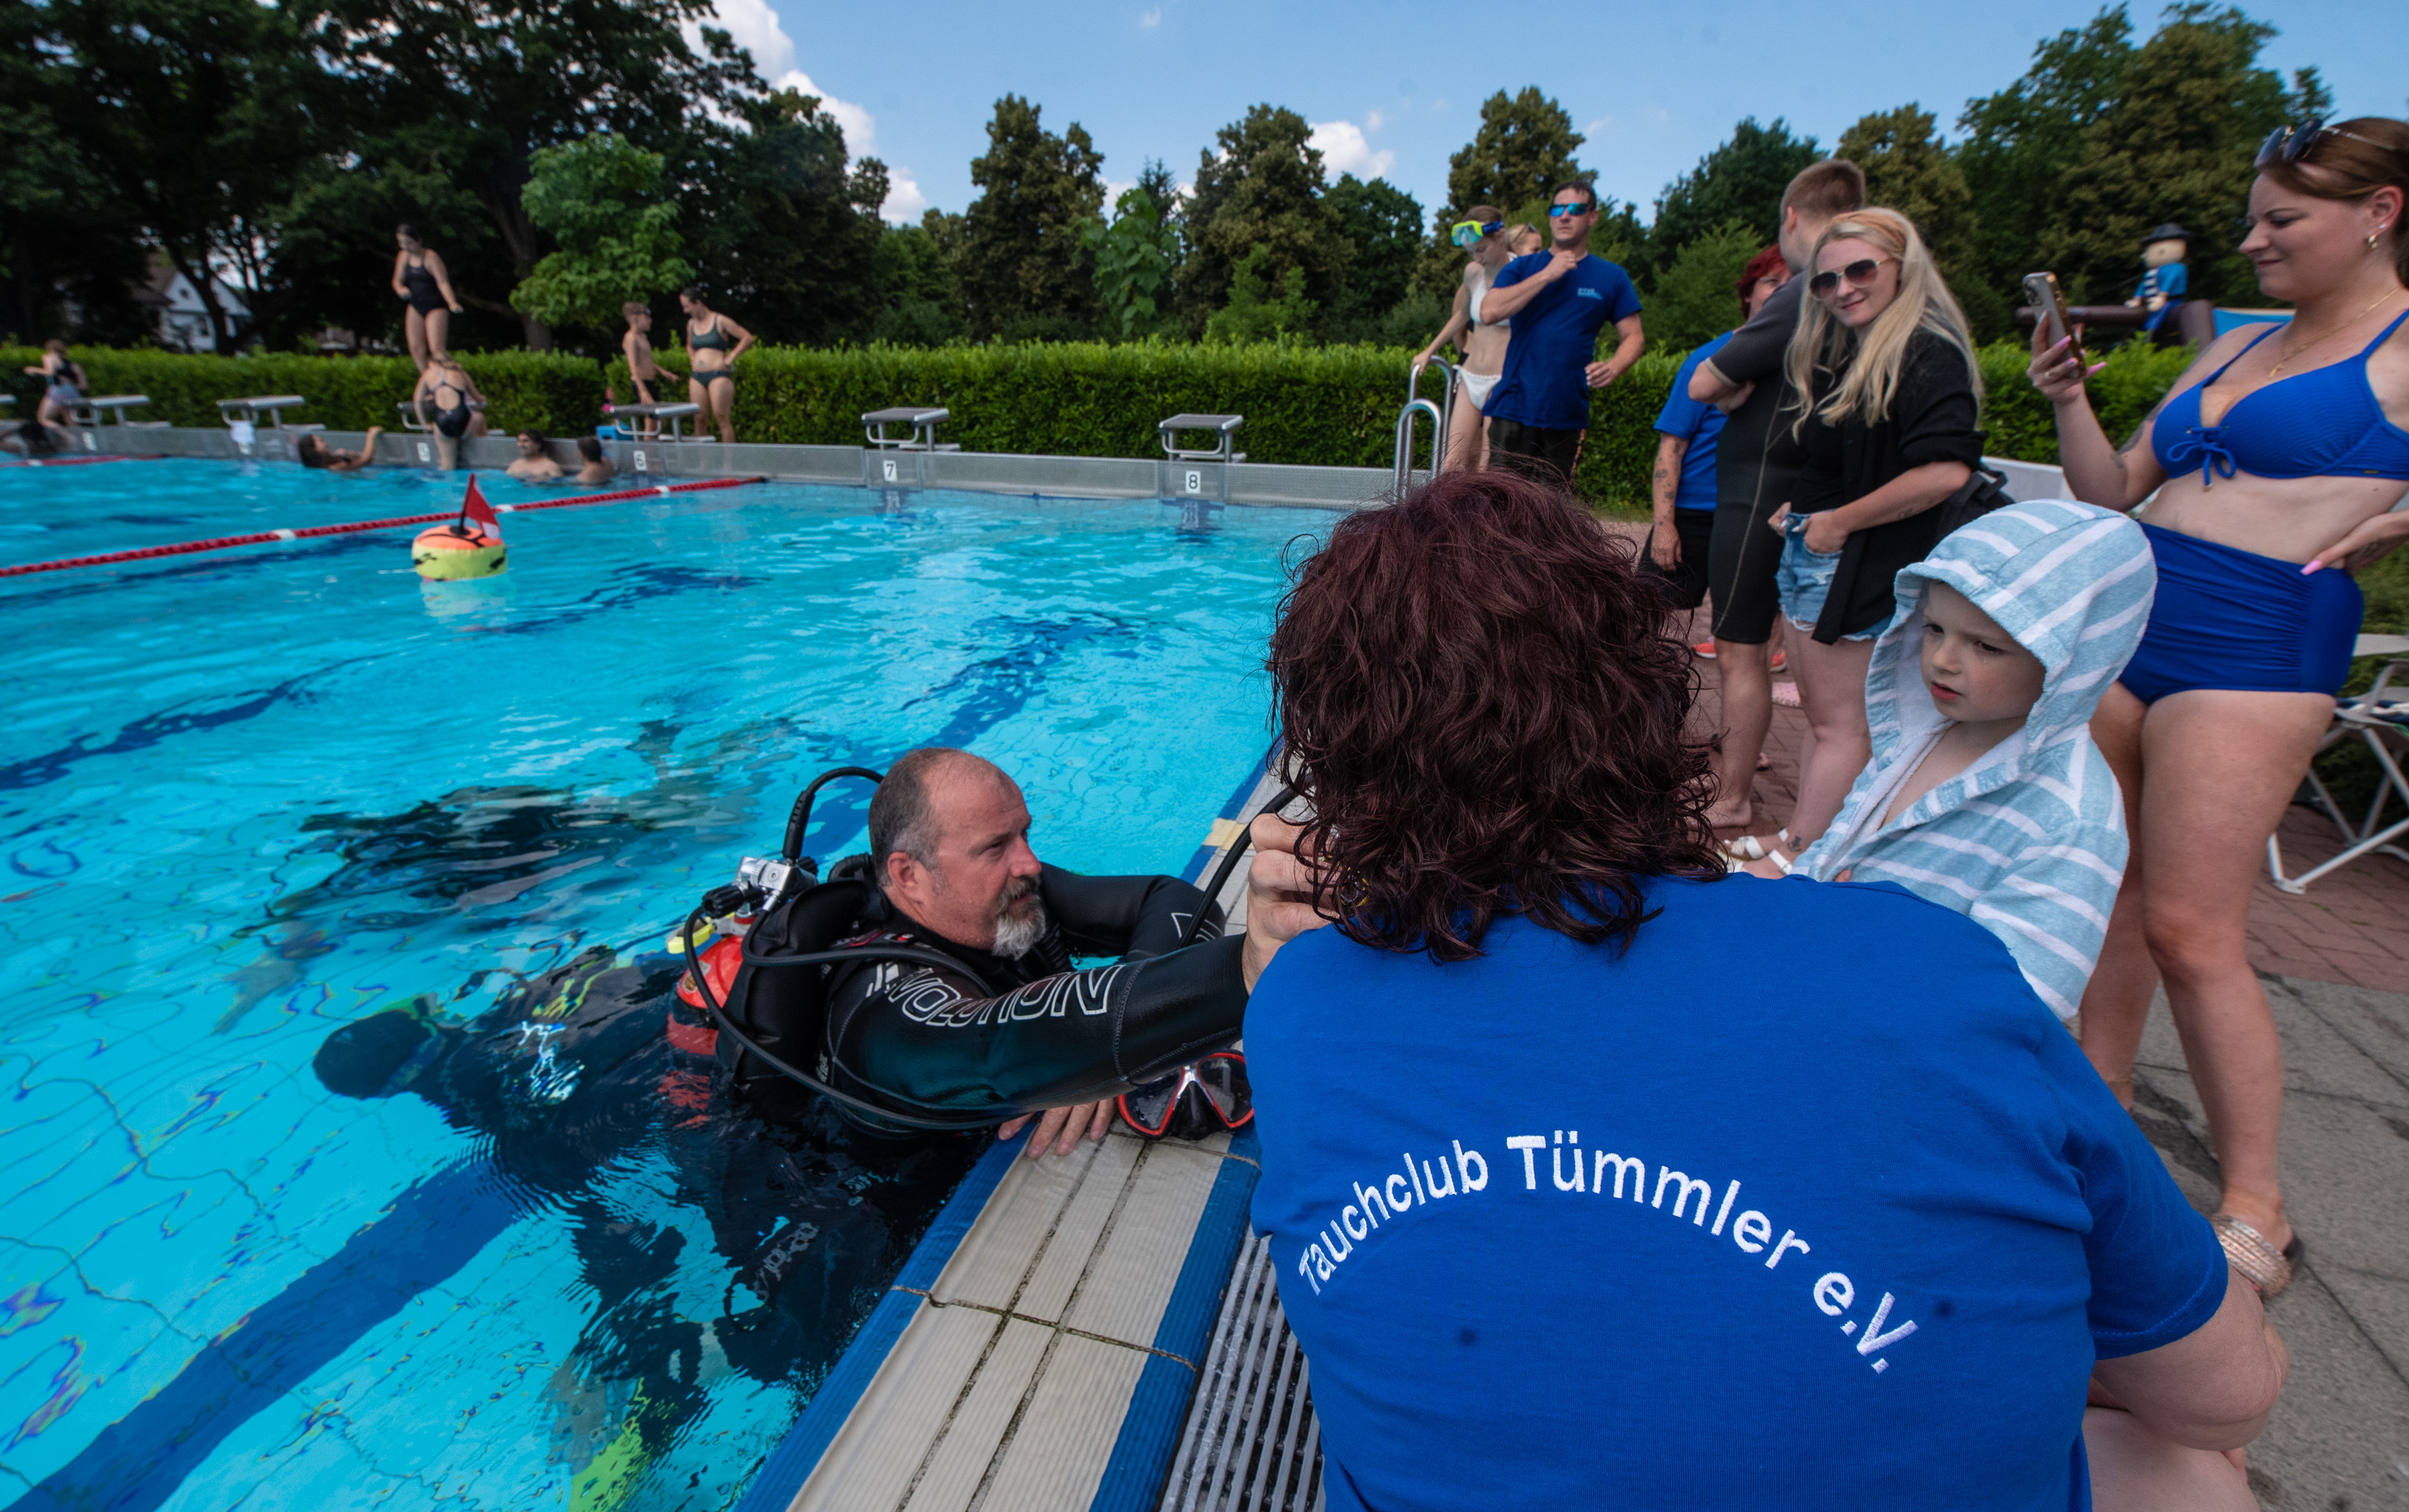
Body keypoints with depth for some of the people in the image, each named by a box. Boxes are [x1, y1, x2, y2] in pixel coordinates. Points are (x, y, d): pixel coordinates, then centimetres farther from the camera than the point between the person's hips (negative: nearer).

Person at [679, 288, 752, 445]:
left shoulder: (719, 321, -2)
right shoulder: (691, 324, 17)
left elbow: (748, 338, -4)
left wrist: (731, 358, -8)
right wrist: (692, 359, 16)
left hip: (718, 375, -6)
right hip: (697, 377, 6)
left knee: (722, 419, -11)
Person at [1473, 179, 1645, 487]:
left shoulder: (1612, 277, 10)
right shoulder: (1523, 267, 10)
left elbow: (1633, 336, 9)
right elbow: (1489, 311, -7)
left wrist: (1612, 368, -13)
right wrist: (1546, 276, -9)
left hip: (1568, 414, 1)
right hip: (1514, 407, -1)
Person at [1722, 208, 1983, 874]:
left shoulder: (1926, 355, -14)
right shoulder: (1847, 354, 15)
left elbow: (1945, 471, -26)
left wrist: (1839, 521, -18)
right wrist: (1802, 510, 8)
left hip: (1862, 564, -10)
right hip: (1812, 552, 10)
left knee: (1843, 722, 0)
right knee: (1819, 712, 15)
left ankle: (1800, 857, 8)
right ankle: (1802, 837, 25)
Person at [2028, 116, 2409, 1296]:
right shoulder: (2236, 349, 18)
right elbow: (2113, 494, 18)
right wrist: (2070, 400, 5)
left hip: (2254, 646, -6)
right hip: (2127, 621, 7)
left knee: (2188, 932, -6)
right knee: (2112, 894, 12)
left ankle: (2255, 1209, 10)